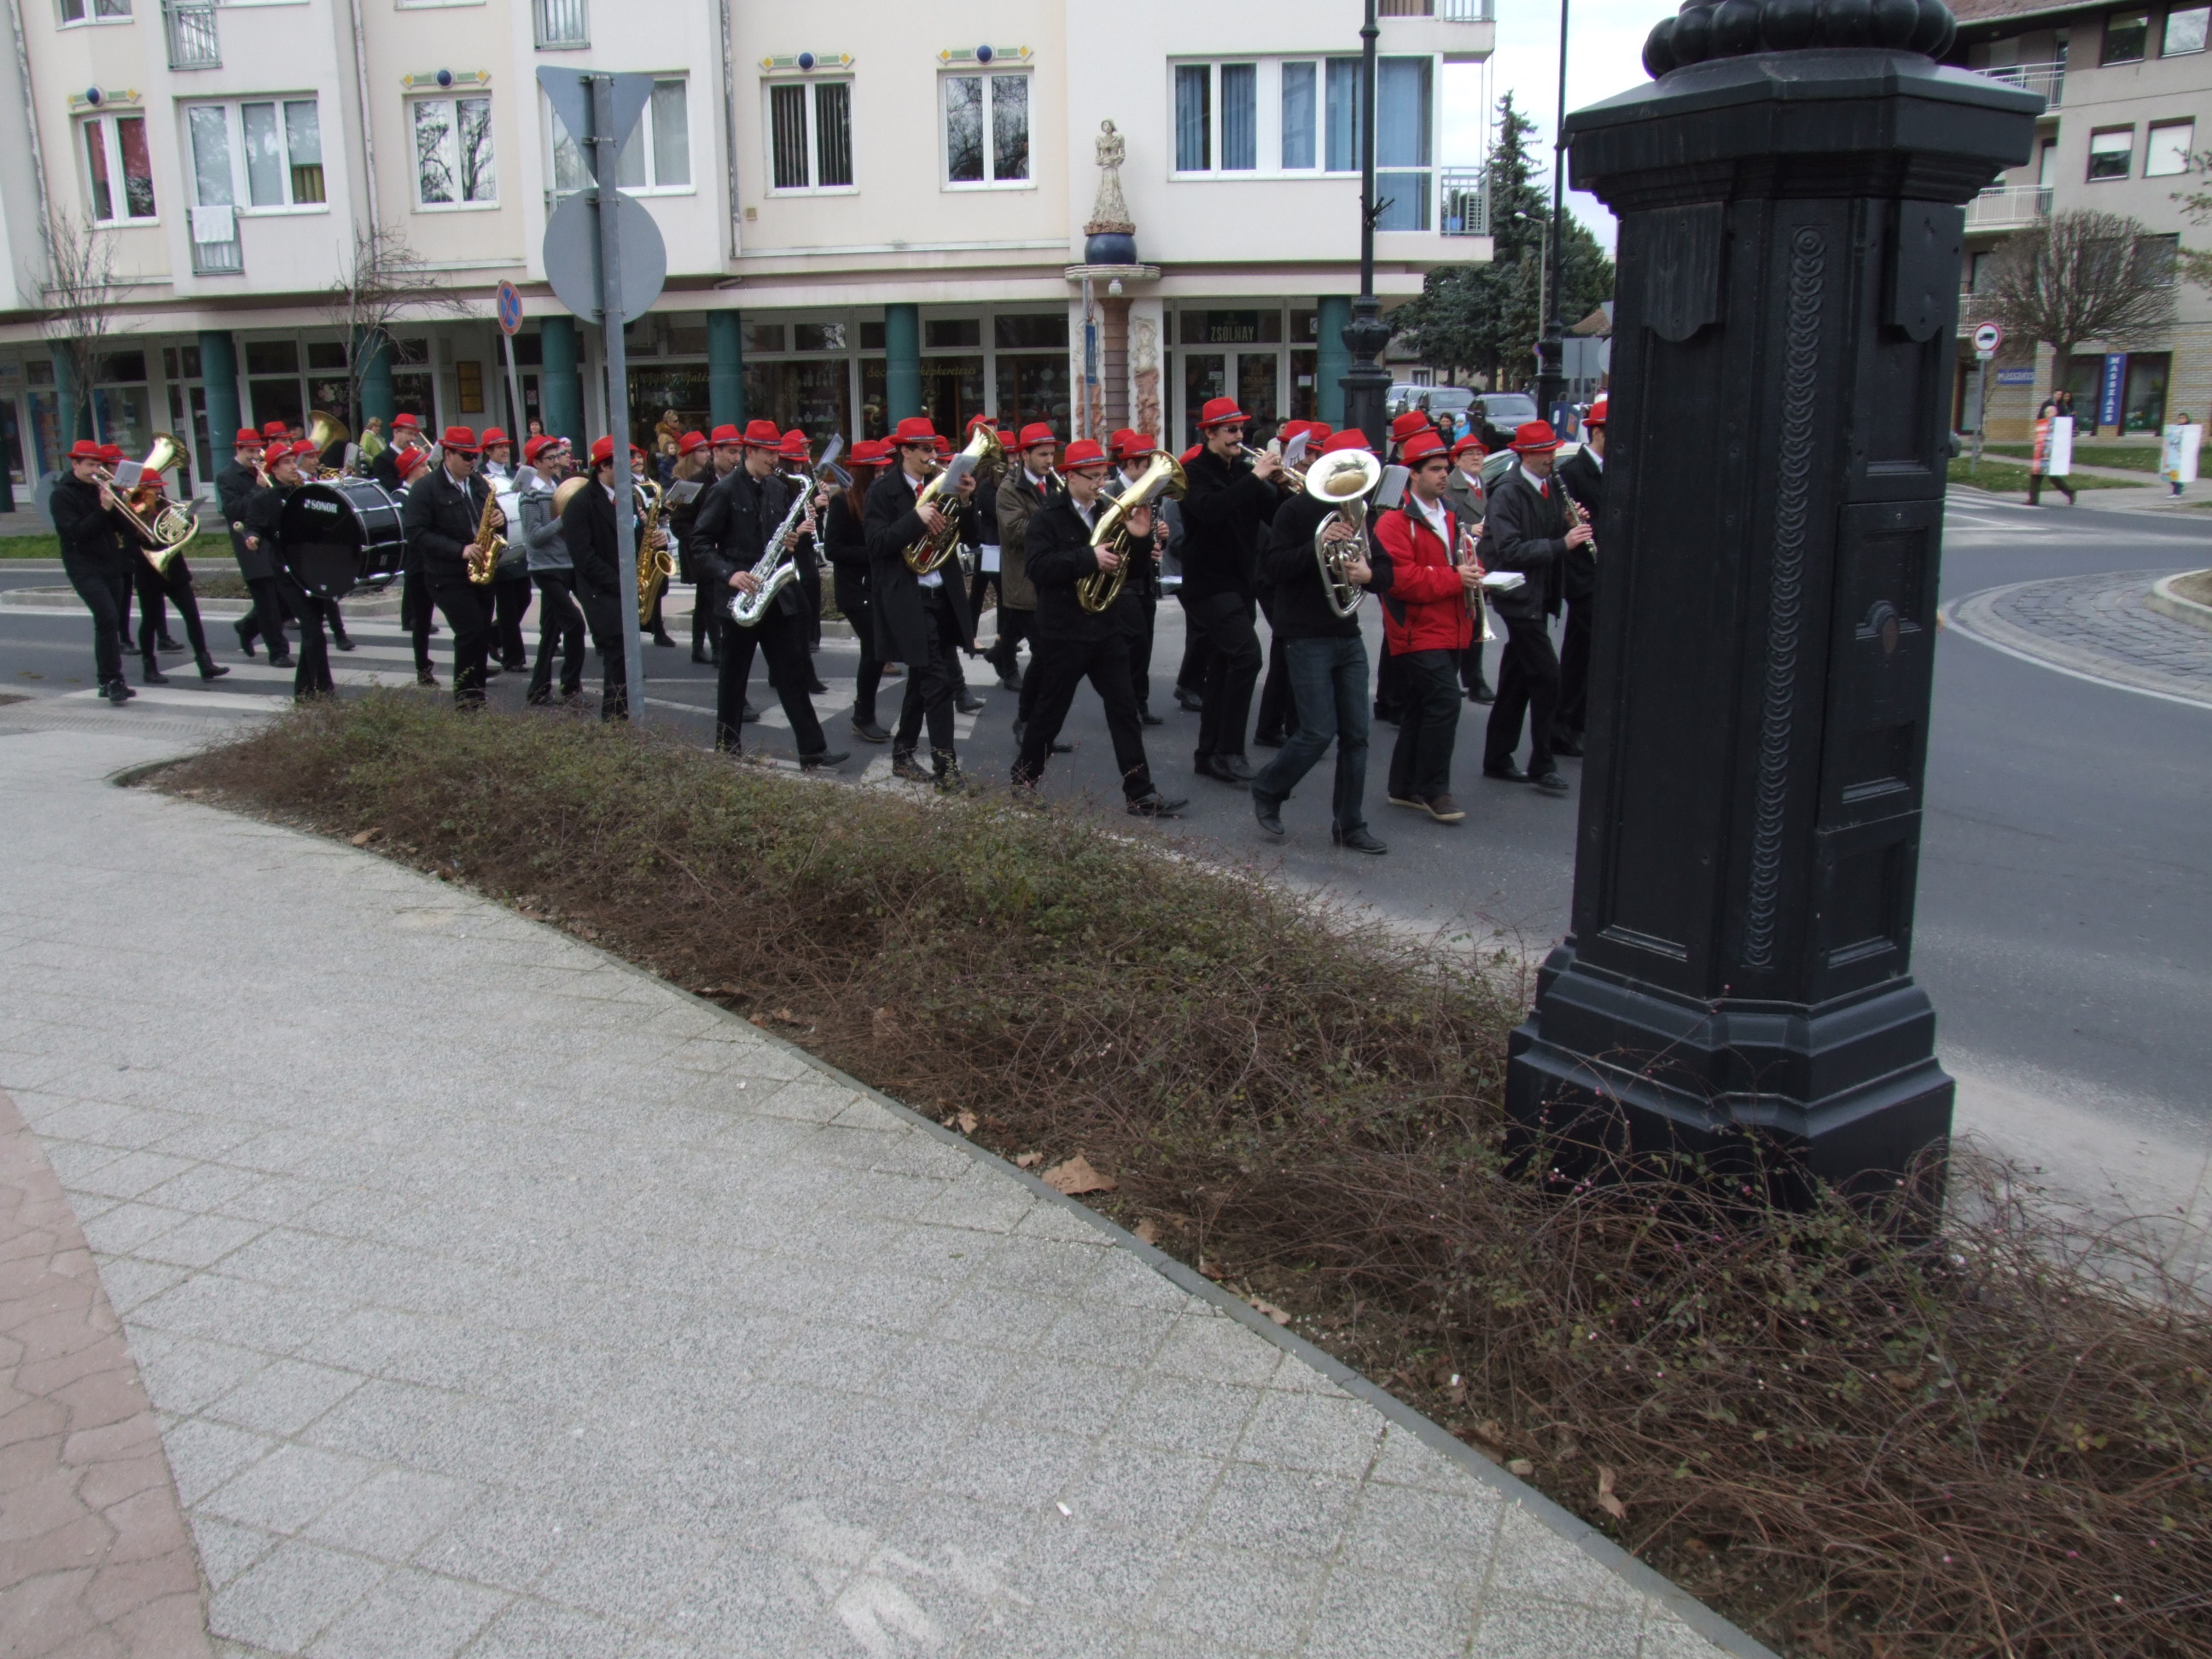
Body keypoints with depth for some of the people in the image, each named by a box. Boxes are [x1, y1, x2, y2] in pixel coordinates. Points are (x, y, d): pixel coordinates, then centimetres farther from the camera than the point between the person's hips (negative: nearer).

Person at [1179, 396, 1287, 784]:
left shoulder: (1243, 471, 12)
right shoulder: (1195, 473, -7)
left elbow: (1275, 517, 7)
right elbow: (1210, 509, -28)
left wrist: (1281, 486, -11)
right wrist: (1255, 478, -26)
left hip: (1242, 581, 8)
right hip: (1210, 581, -8)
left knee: (1224, 666, 11)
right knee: (1247, 653, -22)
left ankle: (1209, 754, 19)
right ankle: (1228, 751, -17)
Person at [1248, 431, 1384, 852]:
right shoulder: (1297, 510, -5)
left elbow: (1382, 567, 15)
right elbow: (1275, 568, -13)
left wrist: (1368, 573, -8)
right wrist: (1318, 543, -25)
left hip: (1348, 638, 6)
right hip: (1306, 638, -6)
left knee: (1356, 734, 4)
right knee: (1319, 732, -10)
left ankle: (1349, 825, 13)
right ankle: (1267, 792, 14)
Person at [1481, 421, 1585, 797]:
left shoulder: (1552, 487, 10)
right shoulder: (1507, 493, -14)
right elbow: (1510, 550, -22)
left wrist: (1571, 526, -4)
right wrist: (1561, 544, -26)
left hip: (1539, 596, 8)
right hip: (1519, 595, -8)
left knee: (1517, 680, 13)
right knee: (1546, 676, -10)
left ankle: (1497, 759, 21)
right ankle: (1541, 766, -1)